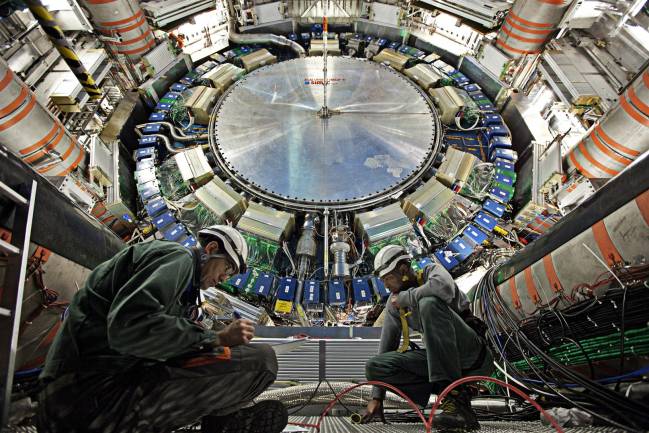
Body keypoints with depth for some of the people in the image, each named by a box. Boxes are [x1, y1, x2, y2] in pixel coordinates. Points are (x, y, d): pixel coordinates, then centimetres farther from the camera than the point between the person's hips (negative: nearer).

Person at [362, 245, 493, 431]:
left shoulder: (431, 271, -7)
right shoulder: (394, 304, 8)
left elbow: (444, 288, -34)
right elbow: (386, 347, 8)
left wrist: (404, 297, -19)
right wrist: (376, 398, 6)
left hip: (471, 351, -6)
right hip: (437, 357, 7)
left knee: (429, 303, -32)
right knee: (374, 366, -10)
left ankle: (454, 395, -31)